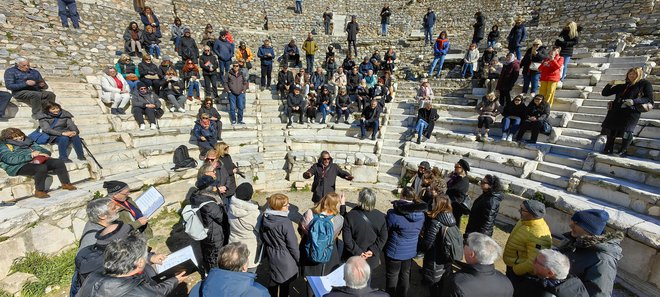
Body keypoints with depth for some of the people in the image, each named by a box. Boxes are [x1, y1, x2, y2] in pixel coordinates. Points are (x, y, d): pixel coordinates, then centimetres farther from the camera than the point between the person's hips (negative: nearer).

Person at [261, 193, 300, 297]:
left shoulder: (264, 218, -10)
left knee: (274, 280, 27)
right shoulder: (285, 222, -30)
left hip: (271, 255, 6)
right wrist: (298, 259, -4)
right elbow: (292, 244, -20)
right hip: (285, 258, -6)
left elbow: (263, 238, 5)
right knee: (285, 283, 16)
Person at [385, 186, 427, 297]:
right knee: (405, 274, 25)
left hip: (395, 251, -5)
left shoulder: (394, 214, -27)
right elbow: (419, 231, 6)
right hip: (411, 251, 5)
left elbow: (385, 230, -13)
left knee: (392, 276, 17)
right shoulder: (420, 213, -9)